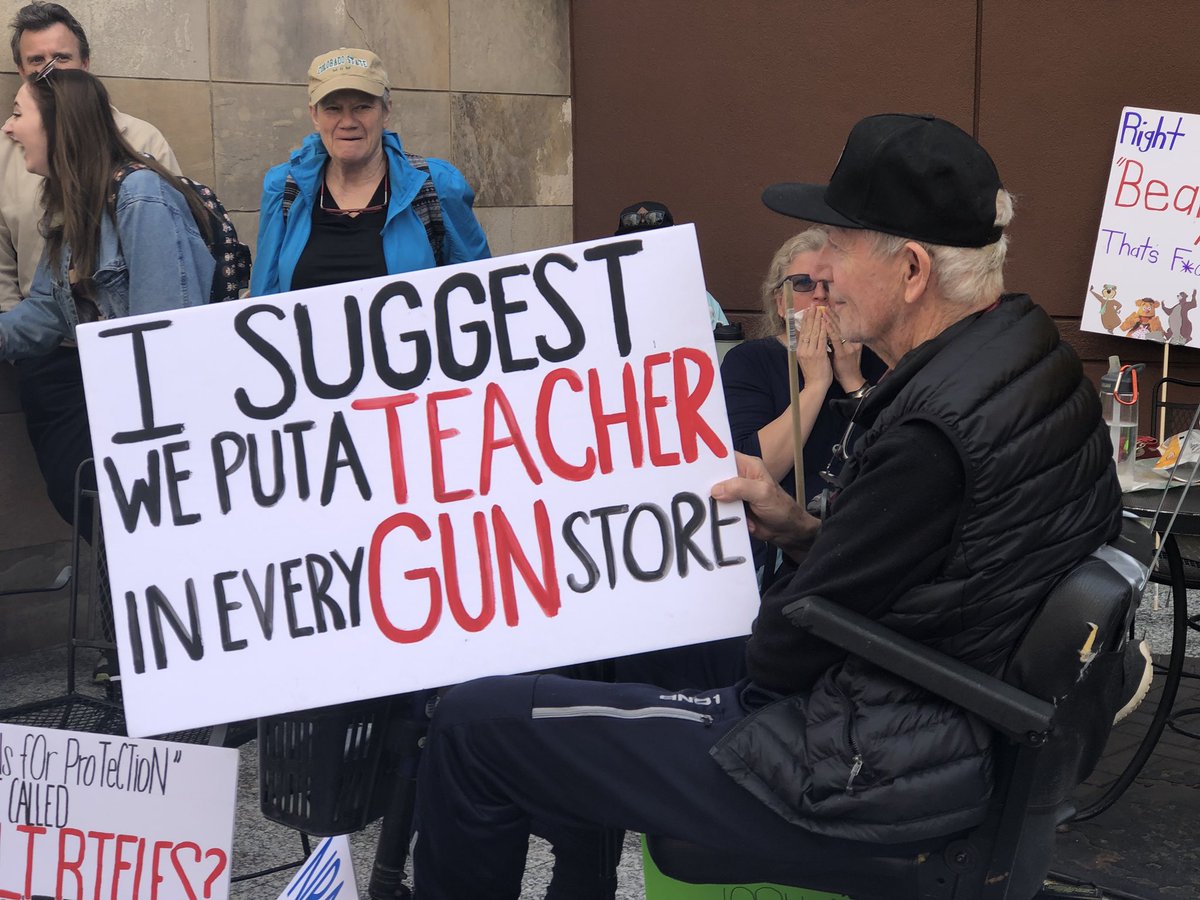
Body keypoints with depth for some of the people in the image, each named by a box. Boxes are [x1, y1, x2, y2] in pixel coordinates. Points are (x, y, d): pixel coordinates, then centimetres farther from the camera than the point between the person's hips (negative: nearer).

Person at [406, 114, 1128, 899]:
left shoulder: (936, 429, -27)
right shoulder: (1032, 353, 3)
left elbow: (787, 650, -18)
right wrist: (804, 529, 3)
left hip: (859, 775, -10)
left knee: (476, 723, -5)